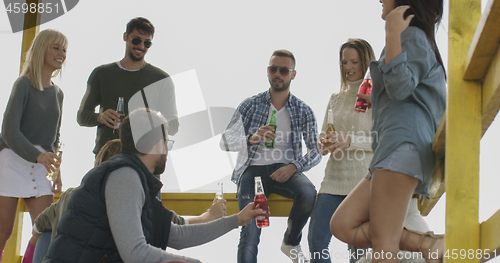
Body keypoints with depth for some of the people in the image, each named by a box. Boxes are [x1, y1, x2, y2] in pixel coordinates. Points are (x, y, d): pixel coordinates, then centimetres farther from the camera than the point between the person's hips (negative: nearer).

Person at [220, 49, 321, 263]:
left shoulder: (303, 111, 7)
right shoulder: (250, 105, 4)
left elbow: (315, 152, 7)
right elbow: (225, 142, -3)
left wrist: (293, 167, -14)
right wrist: (252, 139, -25)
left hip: (285, 170, 1)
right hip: (253, 170, -1)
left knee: (308, 193, -32)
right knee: (250, 233, -25)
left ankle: (291, 243, -4)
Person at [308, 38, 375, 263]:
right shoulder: (336, 99, 18)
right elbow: (323, 137, 20)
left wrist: (349, 141, -18)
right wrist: (324, 145, -4)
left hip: (364, 179, -5)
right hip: (334, 178, 5)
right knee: (316, 239, -7)